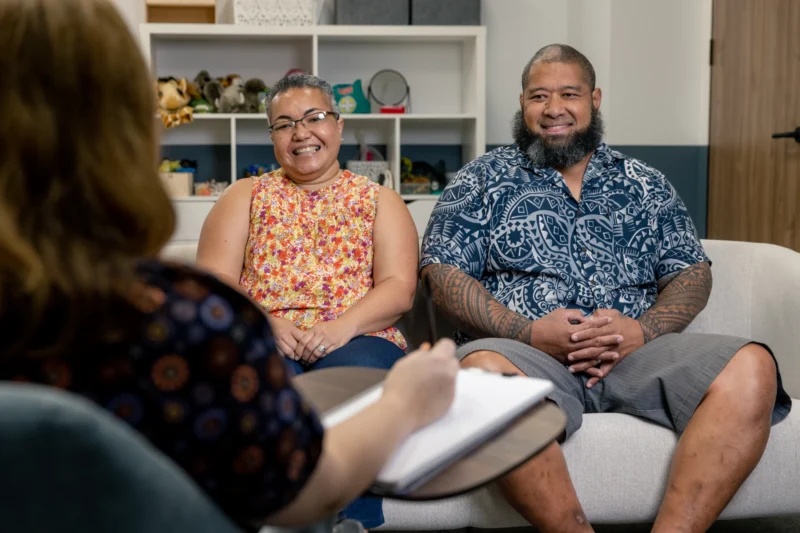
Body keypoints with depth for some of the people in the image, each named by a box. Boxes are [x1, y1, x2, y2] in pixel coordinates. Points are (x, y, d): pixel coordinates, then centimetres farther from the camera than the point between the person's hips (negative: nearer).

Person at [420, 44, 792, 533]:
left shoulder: (645, 184, 20)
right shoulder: (483, 179, 14)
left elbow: (692, 274, 15)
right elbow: (444, 275, 4)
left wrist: (644, 329, -8)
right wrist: (528, 332, -11)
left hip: (636, 352, 3)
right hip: (525, 353, -2)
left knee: (752, 368, -25)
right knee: (481, 369, -39)